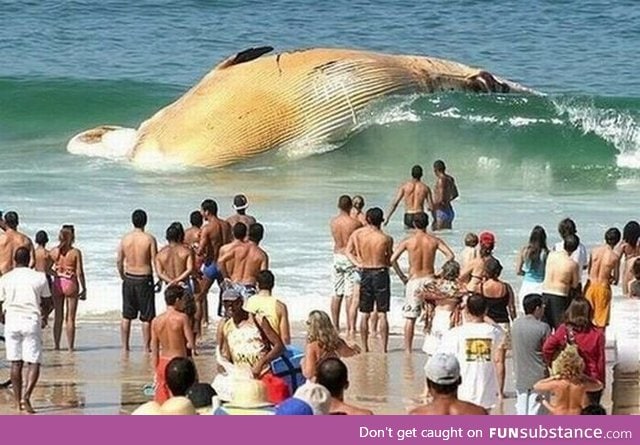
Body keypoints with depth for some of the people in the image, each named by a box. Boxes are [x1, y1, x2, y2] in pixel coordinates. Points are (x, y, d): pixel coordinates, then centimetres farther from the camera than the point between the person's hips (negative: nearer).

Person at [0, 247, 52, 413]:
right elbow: (47, 303, 9)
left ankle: (18, 401, 12)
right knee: (34, 362, 0)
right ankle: (26, 395, -20)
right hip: (32, 320, -2)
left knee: (16, 363, 10)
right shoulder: (39, 277, 2)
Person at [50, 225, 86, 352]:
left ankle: (56, 345, 15)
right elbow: (79, 272, -10)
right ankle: (70, 346, 3)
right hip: (71, 284, -3)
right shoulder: (76, 252, -9)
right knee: (70, 318, 3)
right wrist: (84, 289, -3)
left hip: (57, 284, 3)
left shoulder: (54, 251, 0)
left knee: (58, 317, 13)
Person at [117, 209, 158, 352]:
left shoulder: (125, 239, -1)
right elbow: (155, 261, -11)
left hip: (129, 279, 4)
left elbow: (119, 261, 4)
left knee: (126, 316, 12)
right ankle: (146, 347, 4)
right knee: (146, 317, 3)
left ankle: (125, 346, 14)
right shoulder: (149, 239, -11)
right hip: (144, 279, -4)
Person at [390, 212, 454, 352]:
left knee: (410, 318, 4)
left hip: (413, 281, -1)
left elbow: (392, 259, -11)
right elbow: (450, 255, -8)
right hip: (429, 279, 1)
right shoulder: (434, 240, -1)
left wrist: (402, 276, -1)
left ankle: (408, 350, 4)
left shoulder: (408, 241, -5)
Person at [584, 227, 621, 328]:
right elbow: (615, 279, -5)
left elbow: (589, 271, 8)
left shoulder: (594, 250, -2)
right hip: (603, 287, -3)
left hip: (590, 285, 3)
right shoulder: (615, 256, -12)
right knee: (601, 322, 7)